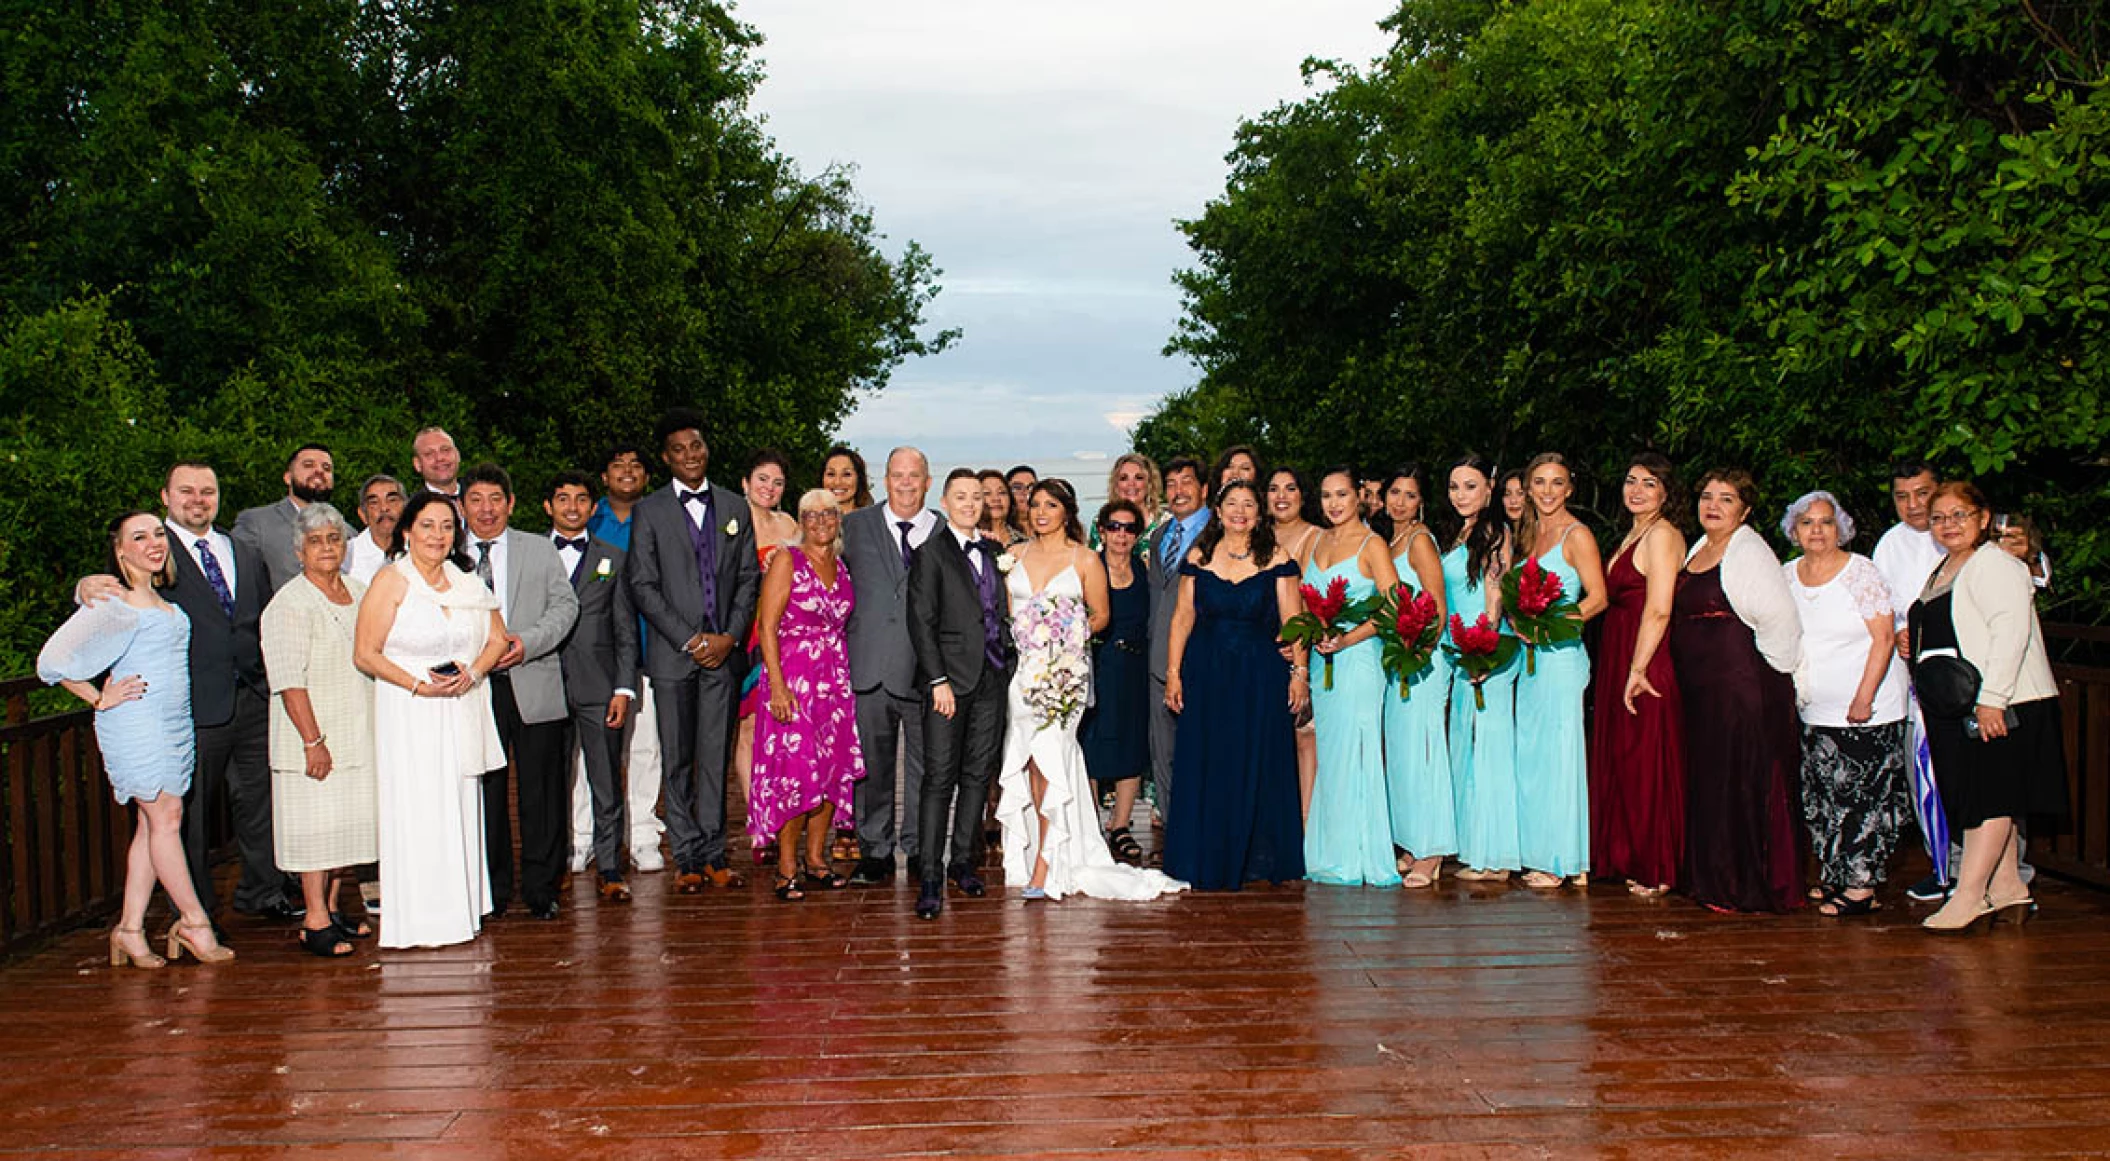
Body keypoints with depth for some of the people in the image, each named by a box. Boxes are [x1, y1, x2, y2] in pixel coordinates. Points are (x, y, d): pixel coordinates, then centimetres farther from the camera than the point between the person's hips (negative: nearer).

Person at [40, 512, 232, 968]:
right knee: (166, 817, -5)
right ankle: (194, 923, 3)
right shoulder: (115, 602, -10)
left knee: (153, 824, 7)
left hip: (175, 722, 8)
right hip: (137, 722, -8)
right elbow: (53, 658, -12)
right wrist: (100, 699, -7)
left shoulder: (161, 599, 14)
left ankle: (130, 931, 12)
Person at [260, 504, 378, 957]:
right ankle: (315, 921, 1)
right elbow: (289, 680, -17)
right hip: (315, 736, -7)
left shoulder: (359, 593, 10)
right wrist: (313, 740, -21)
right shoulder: (290, 604, -12)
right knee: (315, 821, -4)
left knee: (347, 818, 11)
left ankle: (331, 908, 22)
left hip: (357, 732, 7)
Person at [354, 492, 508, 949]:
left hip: (464, 714, 5)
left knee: (462, 809, 8)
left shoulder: (468, 582, 10)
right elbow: (365, 653, -9)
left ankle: (460, 911, 16)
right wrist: (420, 685, -17)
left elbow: (497, 638, 13)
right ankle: (418, 920, 4)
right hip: (408, 716, -5)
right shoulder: (391, 581, -6)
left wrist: (471, 673, -6)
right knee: (417, 812, -4)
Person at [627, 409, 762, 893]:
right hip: (673, 653, -2)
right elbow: (643, 586, -2)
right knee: (678, 760, 2)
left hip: (723, 651, 2)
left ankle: (713, 855, 10)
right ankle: (688, 858, 8)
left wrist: (730, 636, -4)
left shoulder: (735, 507, 12)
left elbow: (749, 578, 10)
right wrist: (689, 639, -10)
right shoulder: (648, 511, 3)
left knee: (716, 757, 4)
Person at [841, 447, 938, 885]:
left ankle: (919, 849, 17)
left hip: (924, 668, 0)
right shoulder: (856, 525, 8)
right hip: (871, 667, 0)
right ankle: (874, 852, 15)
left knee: (924, 763, 5)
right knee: (873, 763, 6)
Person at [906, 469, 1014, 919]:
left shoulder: (995, 551, 14)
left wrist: (1007, 662, 8)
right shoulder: (931, 552, -3)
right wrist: (938, 680, -14)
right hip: (950, 678, -5)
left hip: (992, 679, 6)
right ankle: (930, 877, -5)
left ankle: (962, 860, 21)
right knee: (940, 778, -7)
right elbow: (921, 622, -8)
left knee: (978, 774, 10)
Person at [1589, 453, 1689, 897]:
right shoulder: (1633, 535, 17)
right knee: (1623, 762, 14)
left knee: (1647, 766, -2)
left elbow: (1658, 610, -21)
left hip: (1646, 665, -10)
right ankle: (1631, 859, 24)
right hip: (1619, 661, 10)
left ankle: (1657, 872, 8)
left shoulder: (1661, 534, -13)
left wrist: (1637, 669, -21)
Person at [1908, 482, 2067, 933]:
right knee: (1989, 801, 12)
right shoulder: (1942, 570, 17)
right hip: (1956, 708, 9)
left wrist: (1991, 699, -24)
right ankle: (2008, 891, 19)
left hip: (1998, 705, -9)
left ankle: (1968, 895, -8)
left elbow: (2011, 632, -20)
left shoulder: (1995, 565, -11)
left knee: (1991, 799, -6)